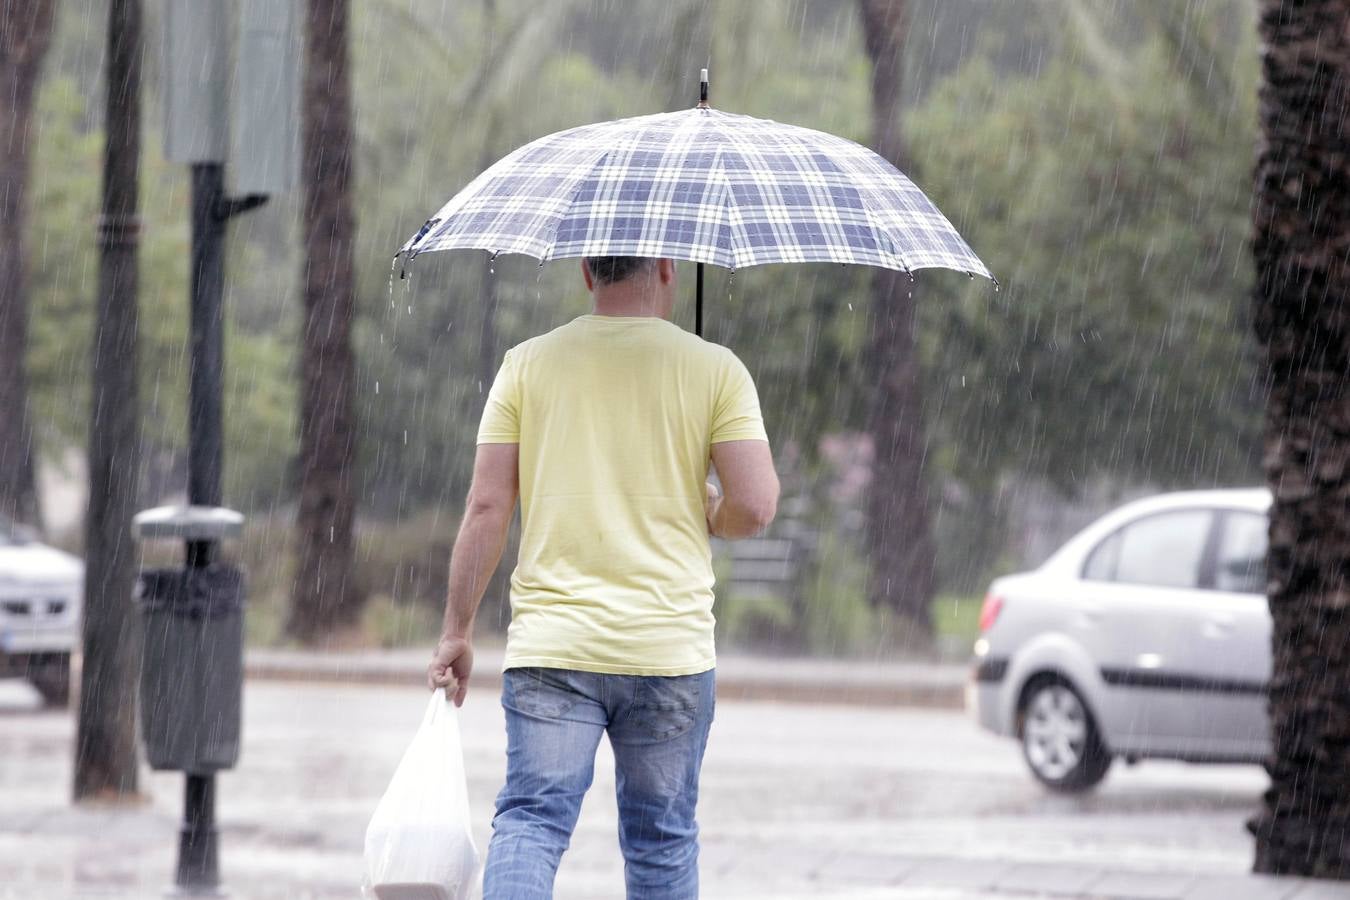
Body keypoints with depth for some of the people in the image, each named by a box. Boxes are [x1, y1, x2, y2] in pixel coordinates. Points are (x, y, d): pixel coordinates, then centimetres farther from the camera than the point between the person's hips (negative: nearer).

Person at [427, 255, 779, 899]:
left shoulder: (527, 364, 4)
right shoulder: (715, 370, 0)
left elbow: (486, 506, 0)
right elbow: (754, 507, -8)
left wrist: (456, 631, 7)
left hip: (548, 642, 0)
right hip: (669, 648, 0)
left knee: (530, 822, -6)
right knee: (662, 845, 11)